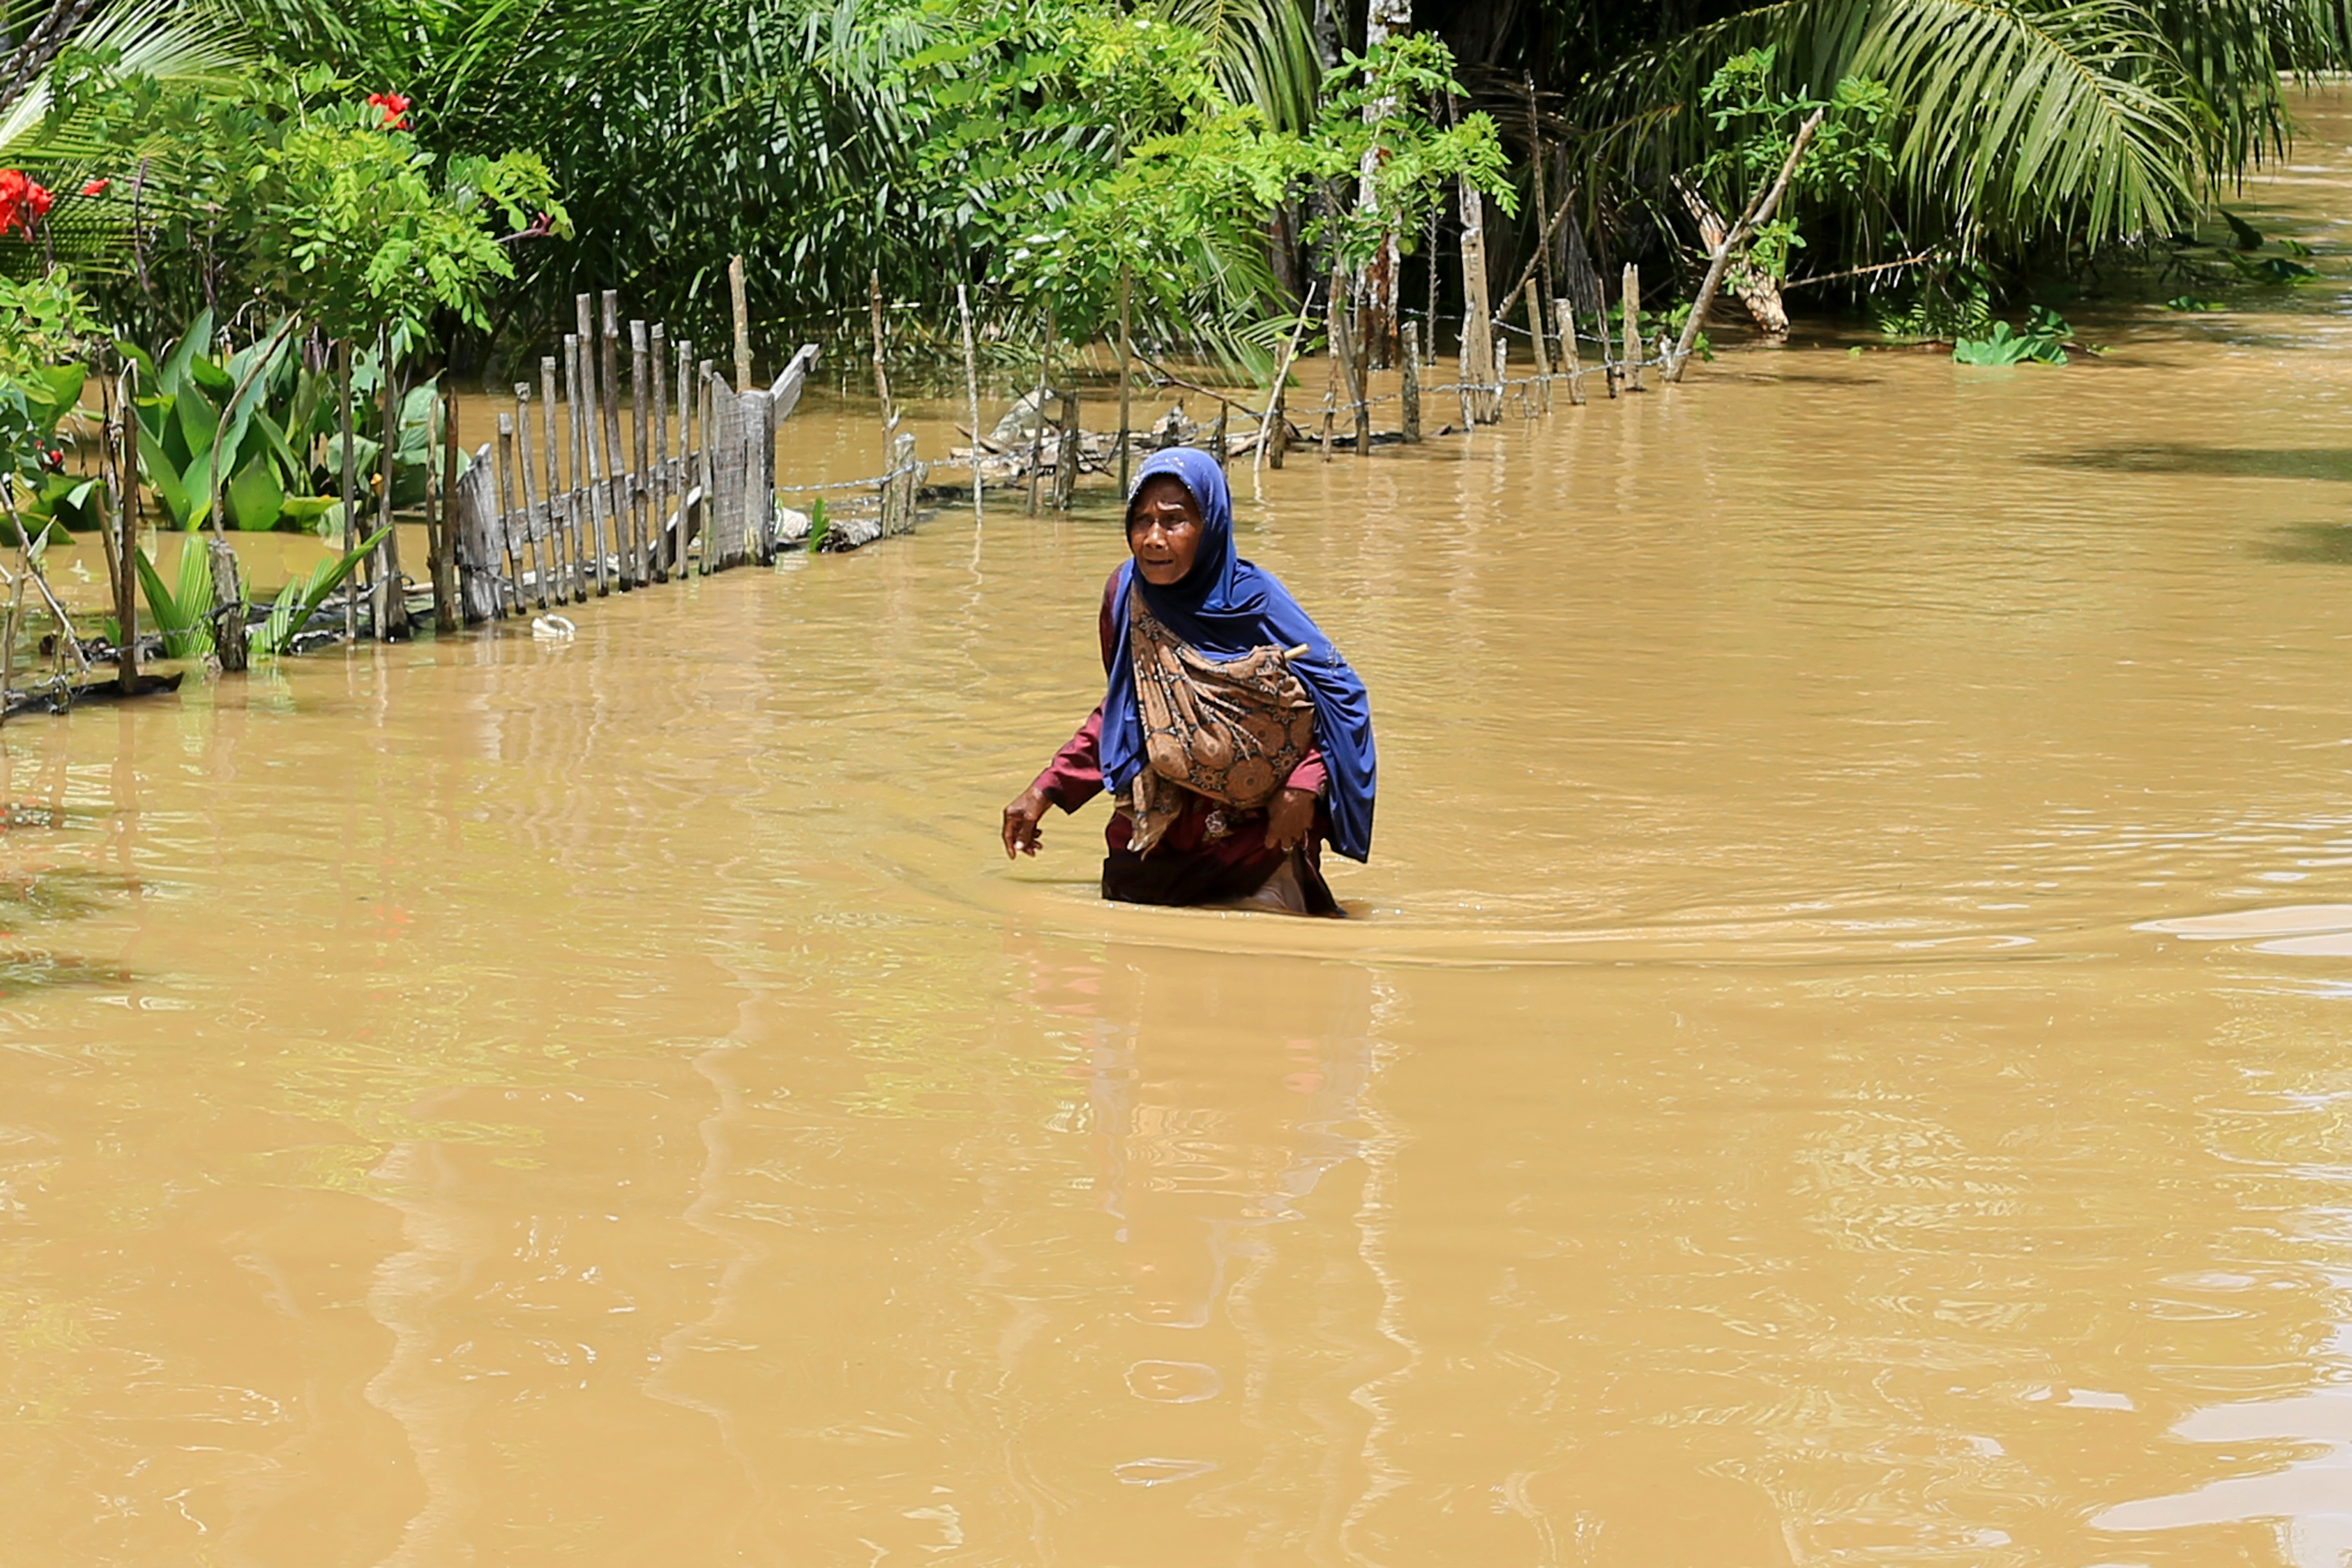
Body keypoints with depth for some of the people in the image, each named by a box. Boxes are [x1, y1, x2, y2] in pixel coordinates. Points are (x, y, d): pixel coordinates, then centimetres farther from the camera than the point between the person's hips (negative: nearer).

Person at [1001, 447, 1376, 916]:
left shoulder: (1252, 601, -16)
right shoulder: (1125, 594, -6)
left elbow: (1342, 698, -10)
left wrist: (1306, 785, -24)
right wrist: (1046, 790, 5)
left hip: (1255, 838, -4)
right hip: (1151, 840, 4)